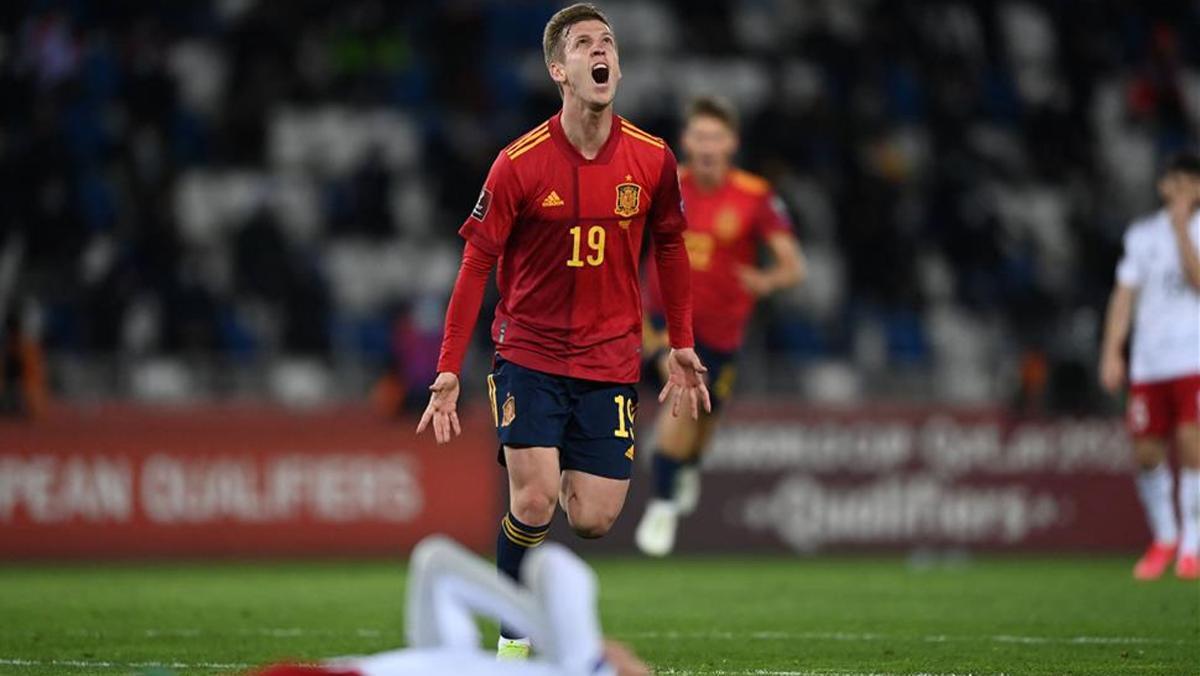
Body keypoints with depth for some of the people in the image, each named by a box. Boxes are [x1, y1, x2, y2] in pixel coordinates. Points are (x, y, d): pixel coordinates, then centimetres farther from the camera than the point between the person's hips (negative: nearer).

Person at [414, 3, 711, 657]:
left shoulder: (652, 159, -3)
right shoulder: (518, 163, -11)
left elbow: (670, 249, 12)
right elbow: (476, 265, -7)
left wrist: (682, 347, 13)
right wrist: (448, 374, -11)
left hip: (610, 360, 2)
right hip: (529, 352, -2)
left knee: (592, 519, -5)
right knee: (535, 501, -16)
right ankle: (513, 638, 5)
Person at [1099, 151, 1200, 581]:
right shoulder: (1142, 235, 12)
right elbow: (1124, 295, 11)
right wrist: (1112, 352, 3)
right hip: (1148, 363, 3)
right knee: (1146, 453, 2)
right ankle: (1164, 538, 23)